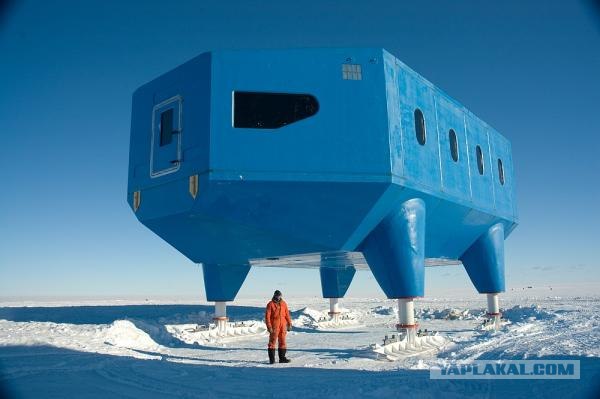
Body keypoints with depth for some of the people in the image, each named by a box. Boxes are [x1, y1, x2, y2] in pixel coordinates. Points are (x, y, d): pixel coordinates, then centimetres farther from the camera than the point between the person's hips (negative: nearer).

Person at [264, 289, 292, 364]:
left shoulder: (283, 303, 9)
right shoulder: (270, 304, -5)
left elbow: (287, 314, 12)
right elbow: (267, 316, -8)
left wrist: (289, 324, 8)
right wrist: (269, 327, -14)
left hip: (283, 326, 5)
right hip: (274, 326, -5)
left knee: (282, 342, 8)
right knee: (272, 341, -2)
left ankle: (282, 358, 16)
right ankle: (272, 358, 4)